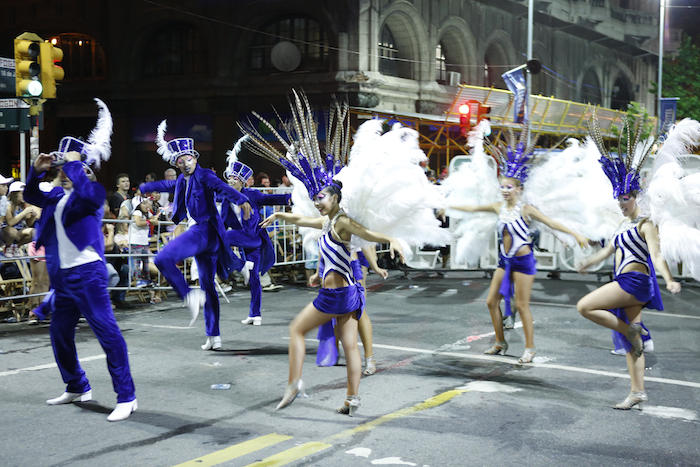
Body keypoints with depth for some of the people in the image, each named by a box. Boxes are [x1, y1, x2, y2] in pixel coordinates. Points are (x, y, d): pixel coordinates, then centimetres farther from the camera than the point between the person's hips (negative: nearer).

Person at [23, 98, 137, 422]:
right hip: (62, 276, 9)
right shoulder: (58, 196, 15)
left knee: (107, 331, -12)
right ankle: (77, 387, 33)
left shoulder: (92, 192, -8)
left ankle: (126, 397, -10)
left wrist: (73, 163, -20)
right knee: (59, 334, 17)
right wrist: (37, 170, 5)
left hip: (87, 273, -9)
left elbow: (89, 194, -29)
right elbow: (32, 196, 22)